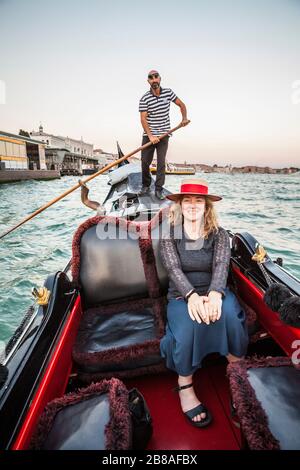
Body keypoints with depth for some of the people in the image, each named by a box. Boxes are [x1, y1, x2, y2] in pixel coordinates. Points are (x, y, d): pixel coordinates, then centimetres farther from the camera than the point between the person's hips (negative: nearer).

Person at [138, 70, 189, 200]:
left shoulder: (168, 93, 3)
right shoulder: (144, 99, -5)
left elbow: (181, 104, 15)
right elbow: (143, 119, -11)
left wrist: (184, 118, -1)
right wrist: (150, 136, -21)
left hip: (164, 135, 1)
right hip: (148, 135, -1)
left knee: (161, 162, -4)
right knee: (145, 162, 0)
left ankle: (159, 190, 2)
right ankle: (146, 185, 21)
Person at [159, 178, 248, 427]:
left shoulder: (219, 234, 2)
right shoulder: (168, 238, 0)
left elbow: (221, 265, -14)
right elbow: (174, 269, -13)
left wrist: (215, 293, -34)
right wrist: (191, 296, -32)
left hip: (214, 291, 1)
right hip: (182, 295, -1)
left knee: (229, 312, -31)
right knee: (188, 324, -32)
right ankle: (185, 386, -13)